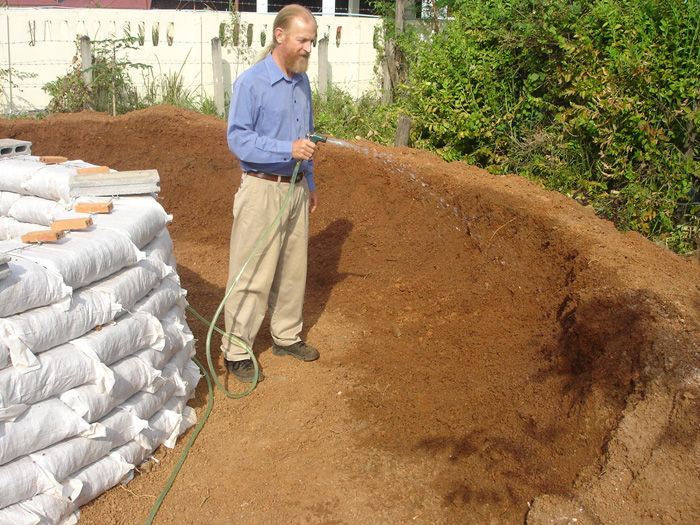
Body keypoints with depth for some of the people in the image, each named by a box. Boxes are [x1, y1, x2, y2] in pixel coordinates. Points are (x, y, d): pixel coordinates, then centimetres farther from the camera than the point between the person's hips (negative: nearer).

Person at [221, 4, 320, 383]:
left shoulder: (302, 82, 10)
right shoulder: (251, 82, -13)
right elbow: (238, 139, -17)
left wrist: (310, 184, 22)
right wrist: (288, 149, -26)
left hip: (295, 188, 7)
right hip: (262, 189, -7)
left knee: (293, 268, 15)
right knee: (252, 274, -3)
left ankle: (286, 336, 30)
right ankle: (236, 351, 7)